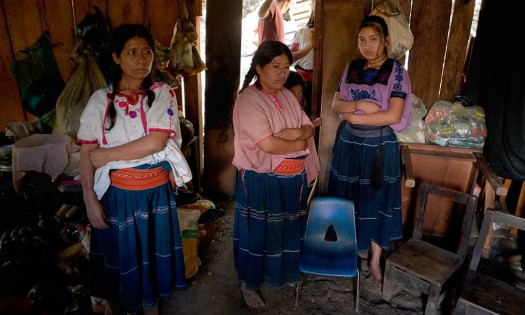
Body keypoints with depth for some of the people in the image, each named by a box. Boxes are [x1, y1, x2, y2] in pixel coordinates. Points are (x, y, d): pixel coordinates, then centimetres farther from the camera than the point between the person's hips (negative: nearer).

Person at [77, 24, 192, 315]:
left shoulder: (163, 94, -5)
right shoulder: (100, 100, -4)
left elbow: (156, 141, -18)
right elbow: (86, 154, -4)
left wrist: (106, 155, -14)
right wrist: (90, 201, -10)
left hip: (157, 192, 1)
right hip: (117, 194, 0)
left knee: (151, 252, 17)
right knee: (118, 253, 16)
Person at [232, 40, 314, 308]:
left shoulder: (287, 96, 6)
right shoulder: (248, 100, -18)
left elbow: (309, 128, 7)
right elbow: (268, 145, -25)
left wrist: (297, 132, -16)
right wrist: (300, 144, -12)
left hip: (293, 178, 7)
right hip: (262, 181, -7)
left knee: (287, 229, 21)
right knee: (258, 233, 9)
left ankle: (283, 273, 45)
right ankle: (249, 284, 31)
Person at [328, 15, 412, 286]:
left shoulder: (396, 72, -8)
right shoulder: (351, 68, 4)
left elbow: (393, 116, -17)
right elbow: (335, 104, 2)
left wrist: (354, 117, -16)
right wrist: (359, 104, -16)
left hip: (379, 145, -3)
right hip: (349, 142, 4)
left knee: (377, 201, 7)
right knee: (346, 199, 12)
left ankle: (375, 261, 24)